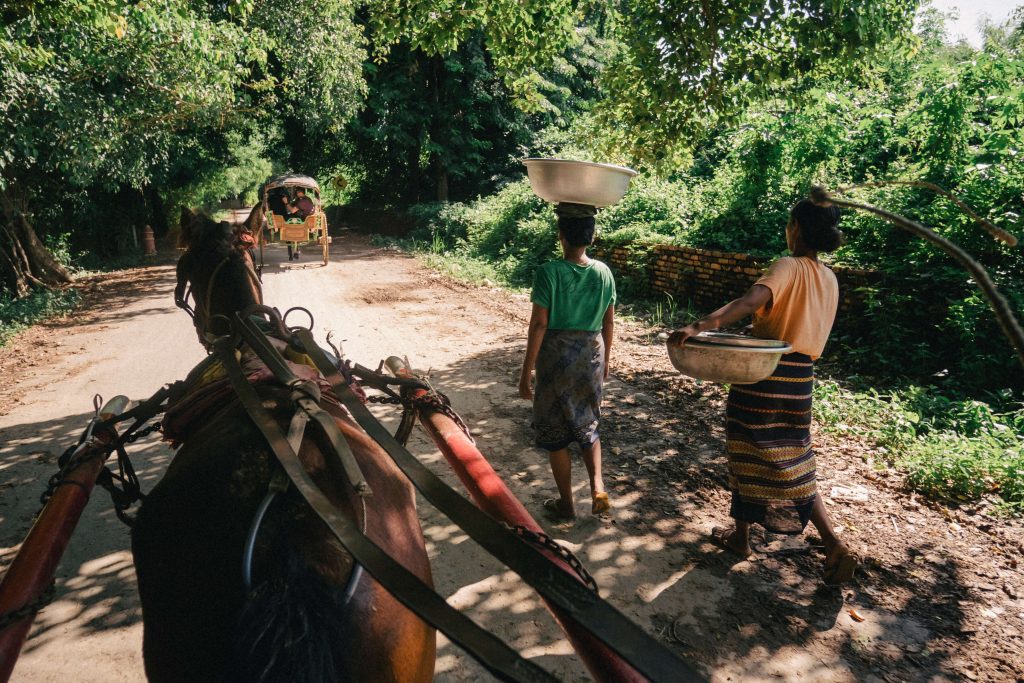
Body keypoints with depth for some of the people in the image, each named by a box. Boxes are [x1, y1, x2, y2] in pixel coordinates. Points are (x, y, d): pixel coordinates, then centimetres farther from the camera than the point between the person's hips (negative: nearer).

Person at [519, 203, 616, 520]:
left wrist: (526, 372, -8)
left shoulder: (548, 273, -15)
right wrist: (605, 360, 19)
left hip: (556, 355, -4)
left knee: (555, 433, 11)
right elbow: (609, 323, 5)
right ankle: (597, 487, 6)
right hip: (591, 355, 4)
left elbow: (539, 324, -15)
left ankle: (566, 503, 21)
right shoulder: (604, 272, -1)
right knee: (588, 425, 22)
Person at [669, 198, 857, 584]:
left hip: (764, 376, -7)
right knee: (794, 464, 17)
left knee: (748, 457, 10)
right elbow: (812, 335, 15)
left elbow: (752, 300, -34)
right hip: (801, 379, 7)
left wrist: (701, 326, -46)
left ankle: (740, 537, 25)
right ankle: (834, 546, 10)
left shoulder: (788, 267, -13)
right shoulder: (830, 280, 10)